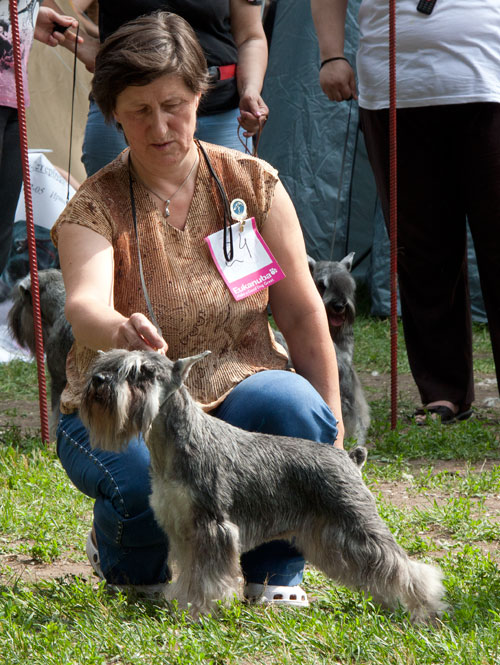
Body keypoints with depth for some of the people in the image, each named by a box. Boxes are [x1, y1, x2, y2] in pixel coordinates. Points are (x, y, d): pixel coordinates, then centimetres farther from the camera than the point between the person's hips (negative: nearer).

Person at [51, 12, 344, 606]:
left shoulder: (253, 184, -1)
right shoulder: (94, 208, -9)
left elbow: (301, 312, 1)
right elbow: (85, 304, -30)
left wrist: (330, 428, -1)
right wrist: (120, 331, -55)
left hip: (235, 395, 2)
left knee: (297, 410, -32)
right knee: (150, 486, -35)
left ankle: (274, 572, -5)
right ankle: (125, 558, 5)